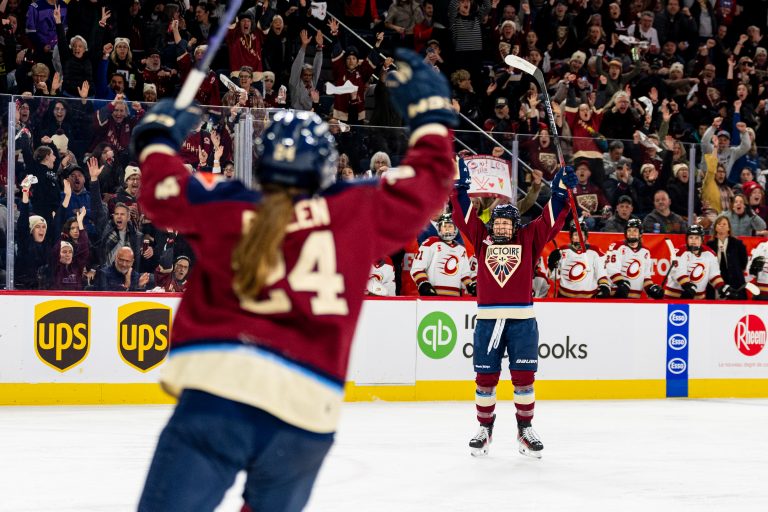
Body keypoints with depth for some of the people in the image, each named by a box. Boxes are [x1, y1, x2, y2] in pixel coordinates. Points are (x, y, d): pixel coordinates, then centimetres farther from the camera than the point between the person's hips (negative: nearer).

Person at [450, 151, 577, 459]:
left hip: (522, 320, -1)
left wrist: (561, 191, -3)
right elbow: (464, 214, 8)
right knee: (485, 378, 3)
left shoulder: (528, 240, 9)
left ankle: (525, 430, 10)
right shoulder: (482, 240, 10)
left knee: (524, 377, 0)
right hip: (488, 320, 1)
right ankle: (485, 429, 15)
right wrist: (459, 187, 2)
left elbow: (551, 220, 5)